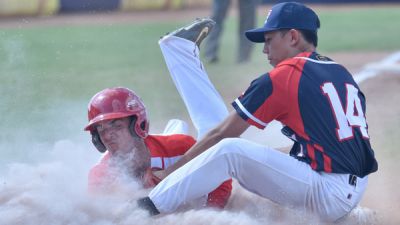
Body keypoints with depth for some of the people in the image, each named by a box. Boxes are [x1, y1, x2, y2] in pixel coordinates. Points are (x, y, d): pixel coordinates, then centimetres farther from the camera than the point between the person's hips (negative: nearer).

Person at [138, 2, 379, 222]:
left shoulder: (282, 77, -6)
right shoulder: (341, 72, 16)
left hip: (330, 192, -8)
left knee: (229, 151, -13)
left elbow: (222, 134, -1)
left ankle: (151, 207, -14)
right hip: (354, 194, 8)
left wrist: (169, 171, 7)